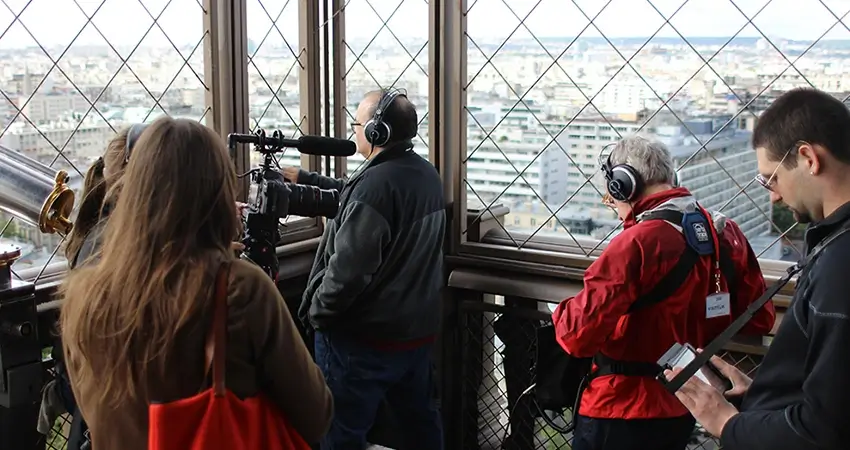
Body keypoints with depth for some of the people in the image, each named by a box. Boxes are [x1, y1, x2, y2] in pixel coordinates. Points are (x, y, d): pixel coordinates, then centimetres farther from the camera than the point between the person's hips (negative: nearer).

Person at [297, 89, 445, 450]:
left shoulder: (375, 184, -23)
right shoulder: (427, 174, 5)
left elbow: (348, 269, -26)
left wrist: (316, 313, -11)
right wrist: (299, 177, 21)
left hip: (363, 338, -9)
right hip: (418, 330, 9)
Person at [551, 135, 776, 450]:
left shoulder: (638, 243, -23)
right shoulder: (724, 232, -1)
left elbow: (579, 335, -26)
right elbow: (759, 320, 9)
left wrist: (562, 313, -5)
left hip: (622, 411, -7)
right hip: (683, 407, 8)